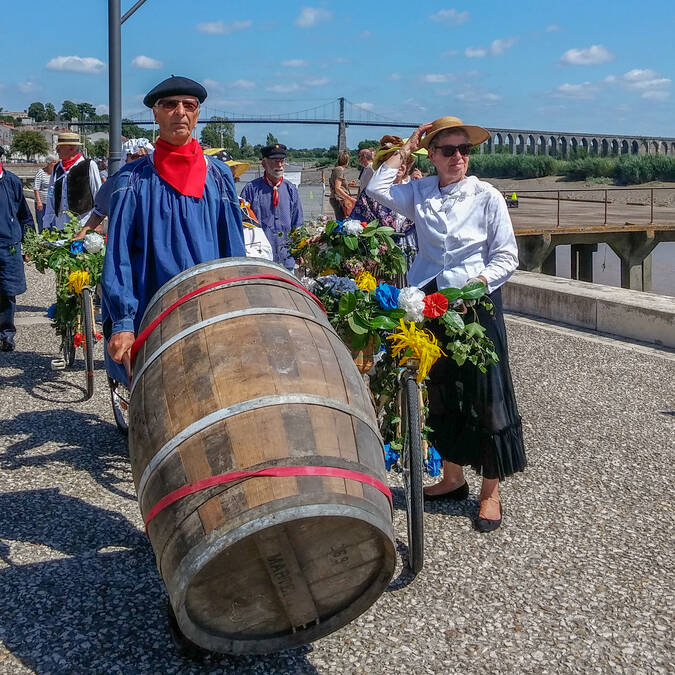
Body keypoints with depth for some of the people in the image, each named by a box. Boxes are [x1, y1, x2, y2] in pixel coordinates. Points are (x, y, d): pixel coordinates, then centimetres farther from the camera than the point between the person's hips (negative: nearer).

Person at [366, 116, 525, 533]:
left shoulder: (487, 197, -4)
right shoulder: (420, 193, 6)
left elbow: (507, 256, -4)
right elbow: (377, 188, -4)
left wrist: (478, 284, -19)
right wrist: (407, 148, 1)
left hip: (477, 302, -4)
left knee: (486, 392, -1)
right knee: (441, 389, 13)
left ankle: (491, 491, 10)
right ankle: (453, 477, 29)